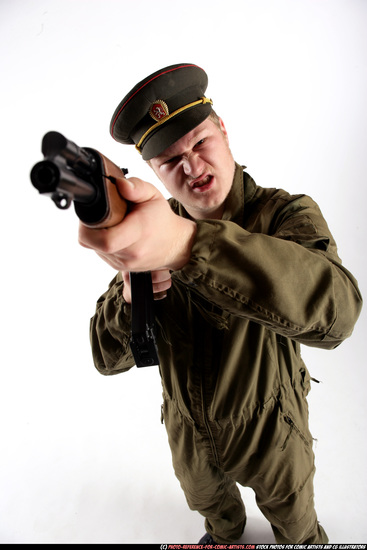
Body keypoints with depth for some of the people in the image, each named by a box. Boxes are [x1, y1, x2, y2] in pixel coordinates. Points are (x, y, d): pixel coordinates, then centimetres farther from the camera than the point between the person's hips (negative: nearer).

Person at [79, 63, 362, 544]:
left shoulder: (286, 214, -23)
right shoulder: (150, 226, -14)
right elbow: (110, 358, -15)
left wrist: (187, 242, -60)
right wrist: (129, 296, -37)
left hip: (271, 433, -3)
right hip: (189, 435, 4)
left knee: (295, 522, 27)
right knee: (208, 502, 33)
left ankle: (306, 541, 63)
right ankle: (226, 532, 69)